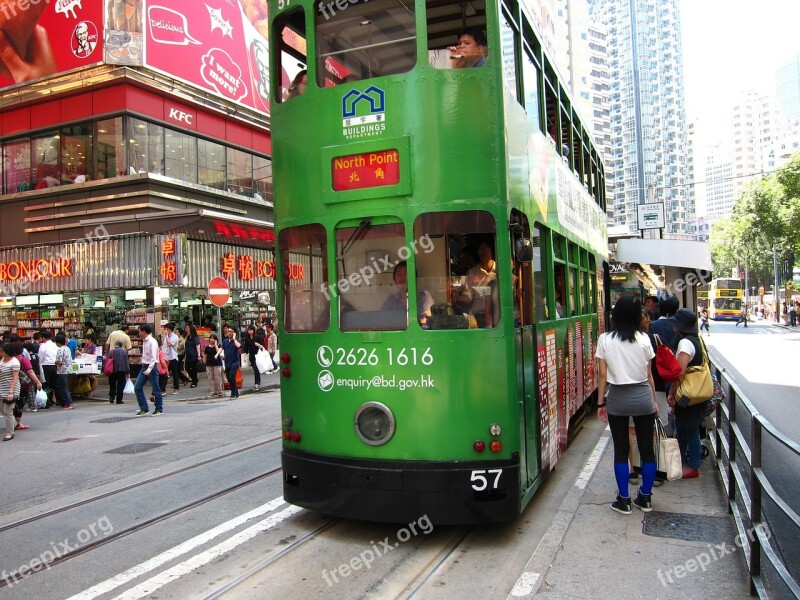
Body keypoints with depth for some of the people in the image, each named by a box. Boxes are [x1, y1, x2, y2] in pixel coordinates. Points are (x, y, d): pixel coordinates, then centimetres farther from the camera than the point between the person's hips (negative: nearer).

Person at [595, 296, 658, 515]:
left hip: (618, 398, -1)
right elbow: (649, 375, 3)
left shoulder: (605, 340, -6)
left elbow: (603, 375, -5)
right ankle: (645, 498, 22)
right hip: (643, 397, 1)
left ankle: (624, 500, 13)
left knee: (621, 450, 8)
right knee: (646, 448, 12)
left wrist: (601, 402, 4)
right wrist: (654, 400, 14)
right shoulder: (644, 339, -3)